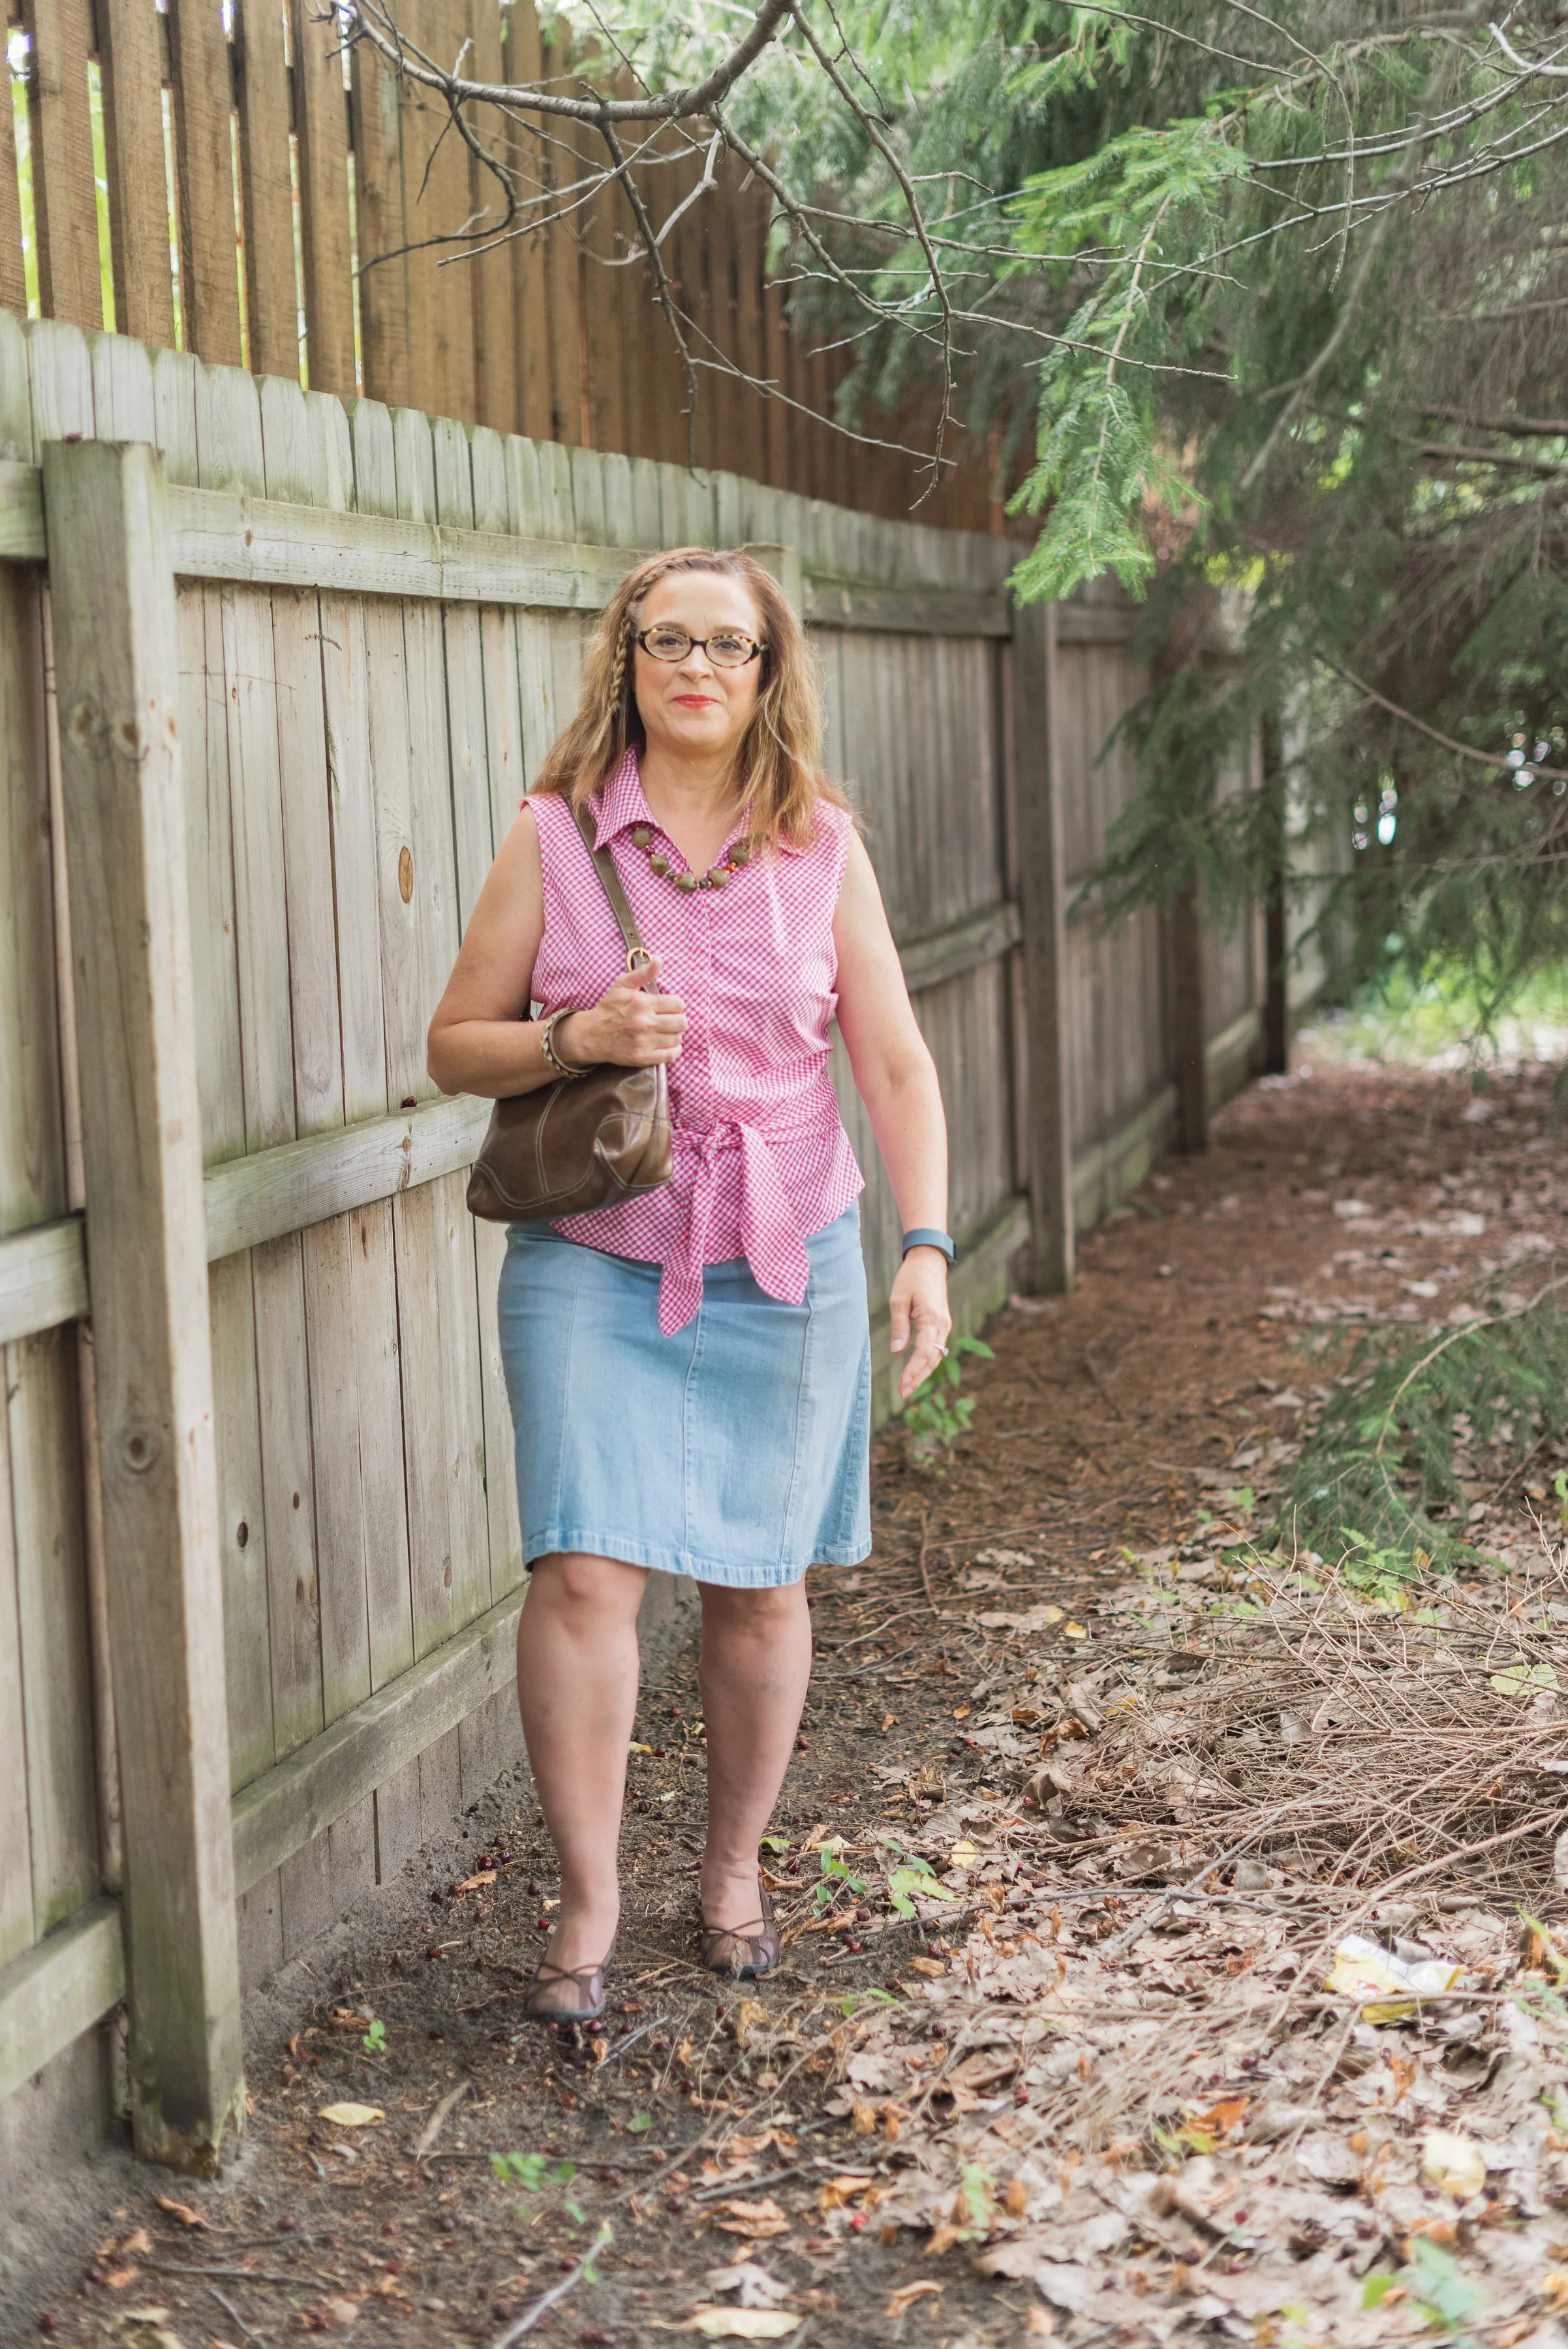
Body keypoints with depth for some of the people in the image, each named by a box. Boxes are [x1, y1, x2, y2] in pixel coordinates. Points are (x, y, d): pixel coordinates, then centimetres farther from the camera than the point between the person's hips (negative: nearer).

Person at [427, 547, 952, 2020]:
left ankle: (734, 1864, 29)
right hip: (593, 1259, -1)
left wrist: (926, 1245, -8)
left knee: (760, 1582, 8)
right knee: (585, 1567, -12)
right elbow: (455, 1045, 3)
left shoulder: (821, 847, 2)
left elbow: (894, 1065, 3)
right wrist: (576, 1037, -16)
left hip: (783, 1262, 1)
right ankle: (587, 1901, 3)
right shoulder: (555, 836, -1)